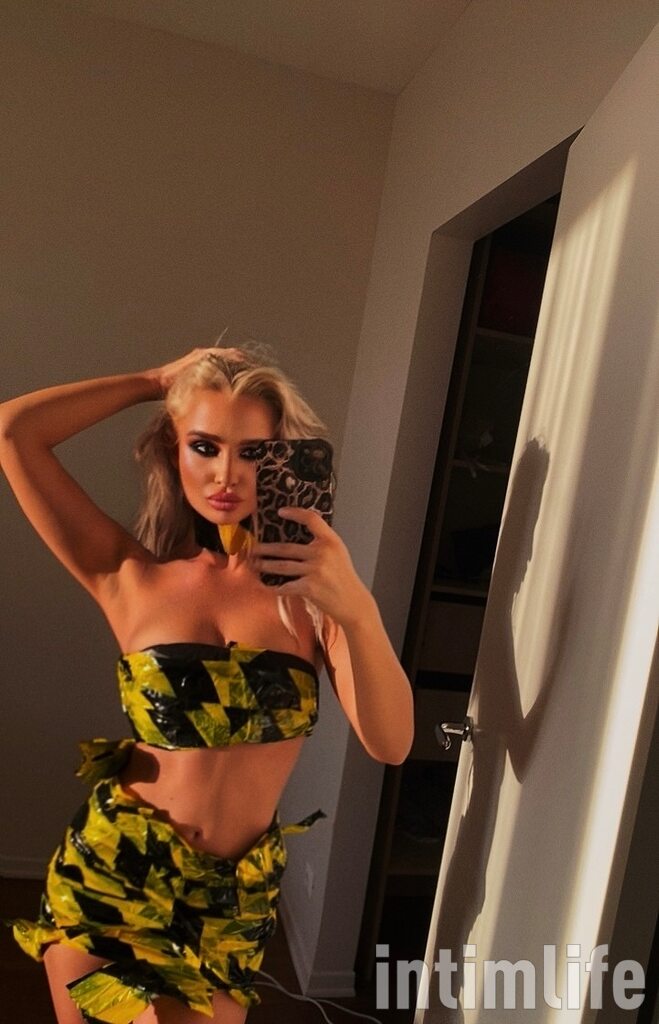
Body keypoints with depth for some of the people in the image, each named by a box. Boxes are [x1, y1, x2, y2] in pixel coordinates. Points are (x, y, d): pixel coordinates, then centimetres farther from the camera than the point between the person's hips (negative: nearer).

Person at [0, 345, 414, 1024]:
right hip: (109, 873, 0)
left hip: (235, 898, 0)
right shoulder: (131, 577, -10)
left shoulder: (311, 585, -9)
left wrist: (357, 609, -34)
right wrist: (158, 381, -8)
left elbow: (390, 744, -18)